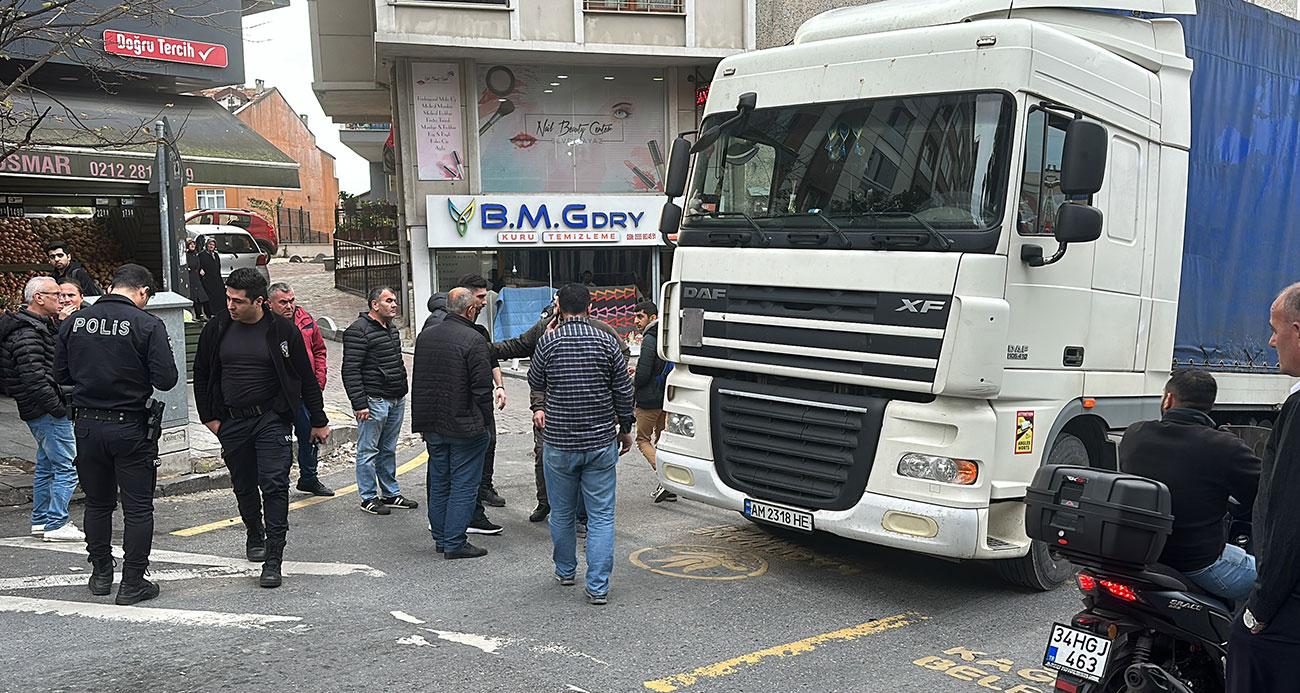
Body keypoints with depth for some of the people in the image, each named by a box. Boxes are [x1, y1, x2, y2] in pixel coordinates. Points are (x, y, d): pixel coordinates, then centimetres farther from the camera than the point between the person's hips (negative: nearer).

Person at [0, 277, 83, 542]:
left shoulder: (41, 326, 15)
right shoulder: (27, 333, -18)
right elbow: (34, 379, -24)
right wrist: (59, 408, -20)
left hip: (43, 412, 11)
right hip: (46, 412, -11)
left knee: (46, 465, 18)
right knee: (67, 468, -7)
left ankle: (40, 520, 28)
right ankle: (56, 525, -2)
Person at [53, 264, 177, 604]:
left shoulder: (74, 322, 1)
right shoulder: (148, 324, -13)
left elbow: (61, 374, 8)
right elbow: (166, 380, -15)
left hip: (86, 425, 5)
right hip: (130, 426, -4)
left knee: (97, 502, 19)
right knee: (138, 507, 6)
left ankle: (101, 574, 30)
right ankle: (132, 583, 10)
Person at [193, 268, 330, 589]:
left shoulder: (282, 330, -6)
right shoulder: (217, 329, 1)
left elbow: (306, 379, 2)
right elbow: (201, 375, 13)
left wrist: (318, 421, 5)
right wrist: (209, 416, 7)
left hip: (271, 420, -3)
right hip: (231, 423, 3)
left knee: (274, 485, -10)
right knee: (244, 487, 14)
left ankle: (273, 560, -7)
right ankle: (255, 536, 40)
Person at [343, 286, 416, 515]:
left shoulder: (391, 328, 14)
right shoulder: (358, 330, -13)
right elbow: (350, 371, -17)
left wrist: (402, 393, 21)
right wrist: (360, 404, -20)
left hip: (396, 400, 8)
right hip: (374, 401, -8)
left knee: (388, 450, 16)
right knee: (368, 451, 2)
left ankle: (390, 494, 24)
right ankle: (368, 497, 10)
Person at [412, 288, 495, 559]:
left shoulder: (424, 335, 9)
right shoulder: (474, 341, -16)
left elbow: (417, 383, 15)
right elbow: (482, 390, -16)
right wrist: (485, 425, -4)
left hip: (432, 425, 7)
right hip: (465, 427, -7)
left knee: (439, 481, 16)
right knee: (463, 485, 2)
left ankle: (440, 537, 26)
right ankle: (454, 543, 5)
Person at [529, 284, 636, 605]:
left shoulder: (548, 343, -7)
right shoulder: (607, 343, -5)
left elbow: (536, 383, 9)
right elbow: (623, 391, 0)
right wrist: (625, 428, 13)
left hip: (559, 443, 0)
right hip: (601, 442, 0)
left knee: (562, 513, 17)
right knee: (601, 516, 5)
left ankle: (565, 571, 35)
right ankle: (598, 587, 4)